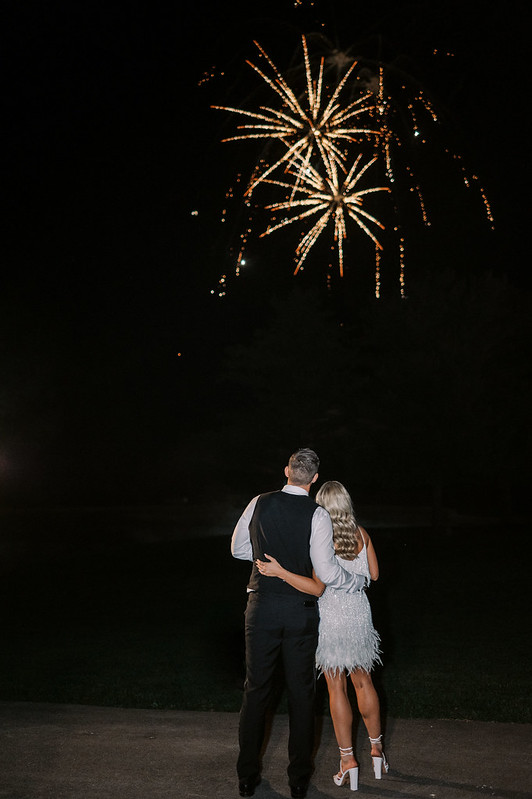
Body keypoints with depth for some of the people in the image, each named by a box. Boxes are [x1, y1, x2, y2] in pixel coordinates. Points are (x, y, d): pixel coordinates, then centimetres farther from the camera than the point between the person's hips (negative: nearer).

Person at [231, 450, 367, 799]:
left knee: (256, 690, 12)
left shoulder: (259, 504, -2)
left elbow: (238, 549, 9)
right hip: (301, 611, -2)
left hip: (262, 608, 2)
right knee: (302, 693, 11)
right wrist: (360, 581, 3)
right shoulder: (317, 515, -11)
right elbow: (327, 571, -13)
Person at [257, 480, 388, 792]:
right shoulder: (361, 534, -2)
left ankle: (348, 759, 8)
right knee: (363, 682, 19)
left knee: (337, 688, 4)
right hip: (359, 614, 5)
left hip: (331, 618, -5)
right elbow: (374, 574, 6)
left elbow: (317, 588, -23)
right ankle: (377, 749, 29)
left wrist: (279, 571, -28)